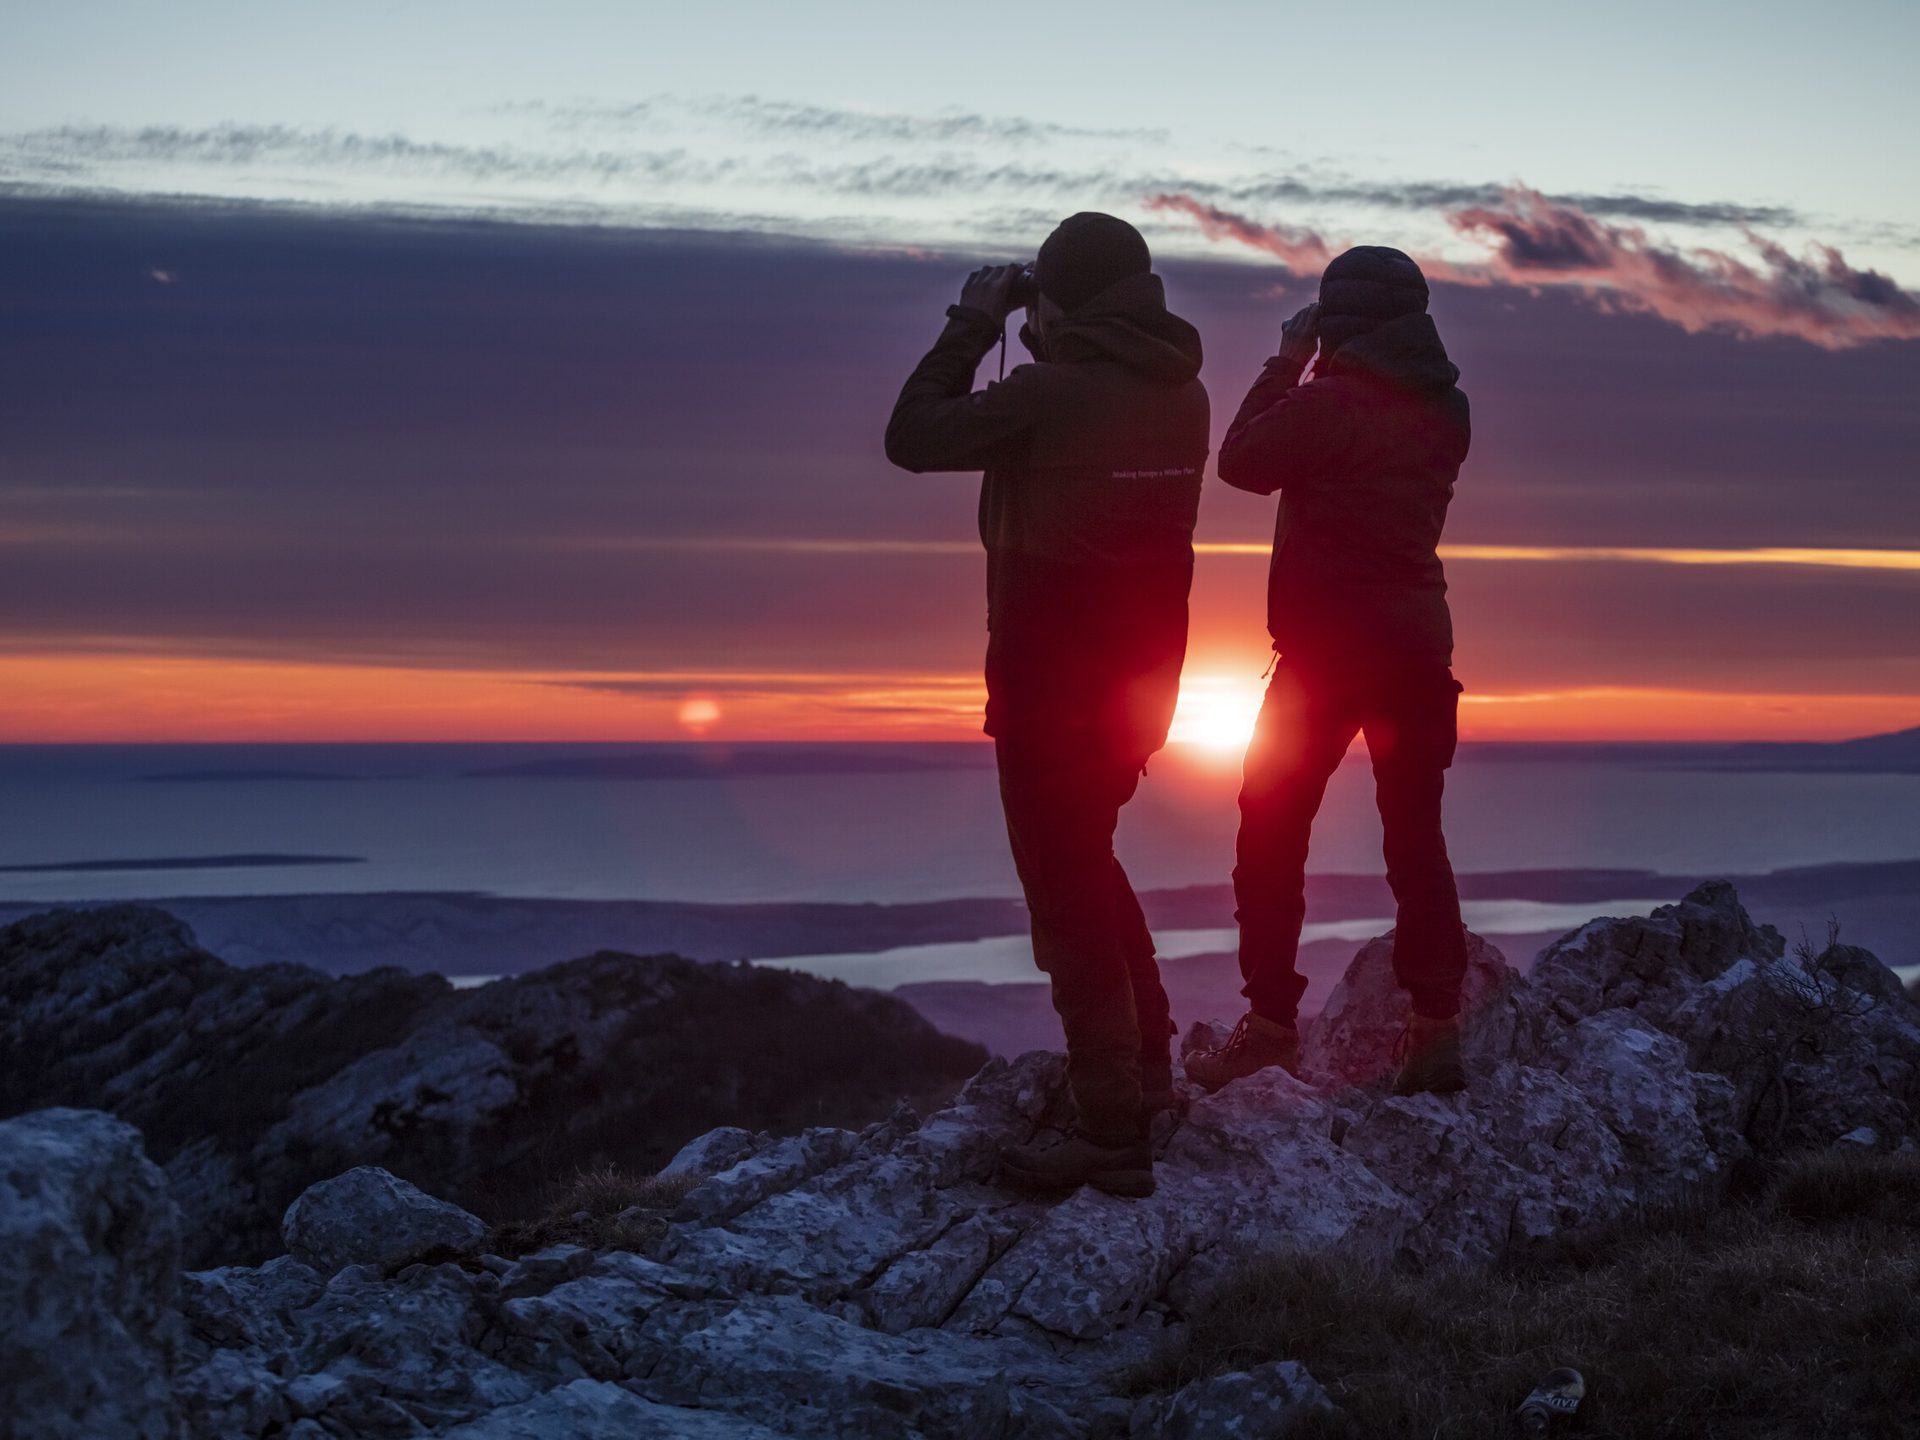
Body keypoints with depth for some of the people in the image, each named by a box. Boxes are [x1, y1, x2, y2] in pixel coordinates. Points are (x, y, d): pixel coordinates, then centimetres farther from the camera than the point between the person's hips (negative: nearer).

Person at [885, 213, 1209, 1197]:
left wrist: (972, 327, 0)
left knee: (1069, 893, -2)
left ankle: (1112, 1134, 0)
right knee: (1088, 858, 26)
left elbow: (913, 437, -10)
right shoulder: (1183, 393, 3)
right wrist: (1050, 350, 14)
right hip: (1143, 678, 8)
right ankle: (1145, 1060, 34)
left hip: (1051, 685, -8)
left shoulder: (1052, 392, -20)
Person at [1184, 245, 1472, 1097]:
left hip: (1328, 646, -6)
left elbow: (1242, 461, -4)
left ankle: (1271, 1020, 0)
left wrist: (1289, 358, 3)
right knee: (1416, 836, 10)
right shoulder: (1445, 410, 6)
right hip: (1420, 643, 6)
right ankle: (1437, 1027, 7)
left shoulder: (1330, 403, -16)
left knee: (1272, 833, 3)